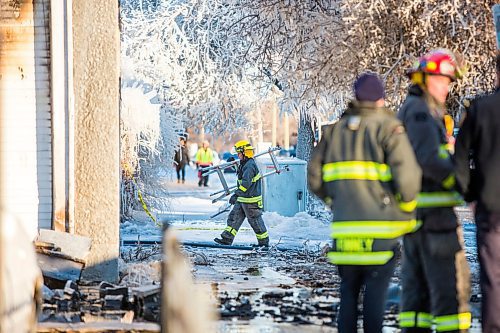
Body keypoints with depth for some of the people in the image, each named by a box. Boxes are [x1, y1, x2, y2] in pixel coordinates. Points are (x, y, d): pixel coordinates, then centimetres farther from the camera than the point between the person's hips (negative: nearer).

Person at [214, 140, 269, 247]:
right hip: (242, 199, 10)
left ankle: (264, 242, 12)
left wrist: (236, 194, -31)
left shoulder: (250, 166, -20)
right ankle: (227, 239, 6)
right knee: (234, 217, 6)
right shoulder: (244, 164, 13)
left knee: (255, 221, 1)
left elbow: (246, 183, -29)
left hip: (251, 200, -10)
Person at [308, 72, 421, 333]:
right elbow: (407, 175, -13)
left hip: (344, 227, 4)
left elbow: (315, 178, 11)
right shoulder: (387, 127, -4)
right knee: (375, 291, -3)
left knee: (348, 290, 12)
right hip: (381, 226, -4)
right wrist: (407, 209, 4)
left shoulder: (334, 129, 12)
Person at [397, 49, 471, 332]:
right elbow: (428, 159, -23)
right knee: (450, 280, -10)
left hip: (412, 211, 10)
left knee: (417, 280, 11)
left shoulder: (409, 110, 20)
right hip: (433, 210, -10)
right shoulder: (419, 111, -12)